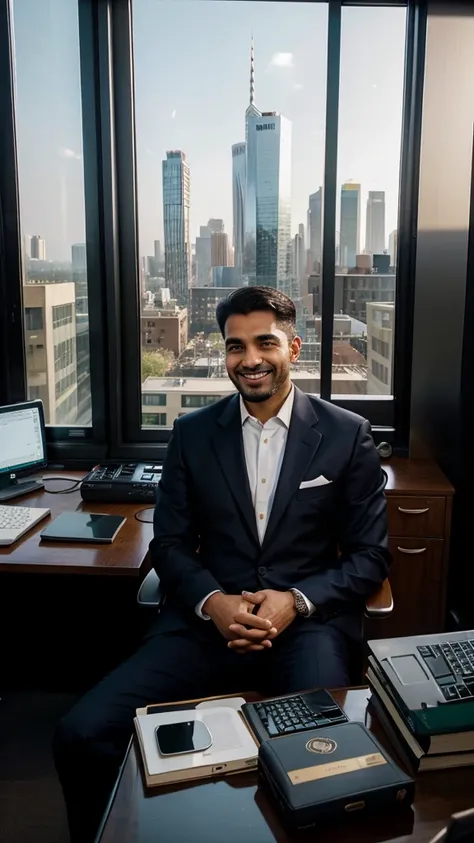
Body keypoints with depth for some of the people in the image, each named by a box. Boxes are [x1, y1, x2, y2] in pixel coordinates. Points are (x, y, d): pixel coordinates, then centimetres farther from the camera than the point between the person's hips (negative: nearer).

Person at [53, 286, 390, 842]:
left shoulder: (348, 435, 3)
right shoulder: (192, 434, 8)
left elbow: (370, 555, 4)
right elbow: (169, 544, 9)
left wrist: (295, 602, -13)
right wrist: (213, 603, -11)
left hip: (307, 623, -1)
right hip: (207, 620, 2)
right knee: (80, 735, -15)